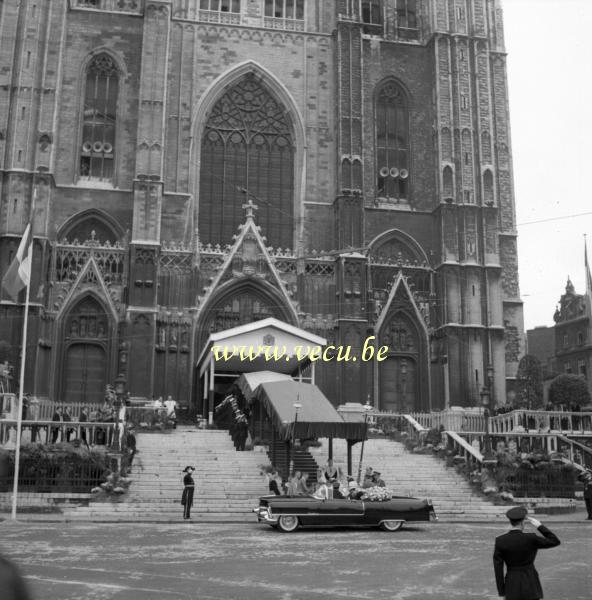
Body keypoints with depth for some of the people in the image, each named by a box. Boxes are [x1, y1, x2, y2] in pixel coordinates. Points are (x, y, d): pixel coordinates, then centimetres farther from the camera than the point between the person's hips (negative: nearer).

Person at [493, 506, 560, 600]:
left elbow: (498, 568, -5)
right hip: (530, 584, -2)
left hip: (512, 585, 2)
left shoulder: (500, 541, -8)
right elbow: (555, 542, -3)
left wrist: (501, 592, 4)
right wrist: (539, 526, -2)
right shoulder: (531, 539, -16)